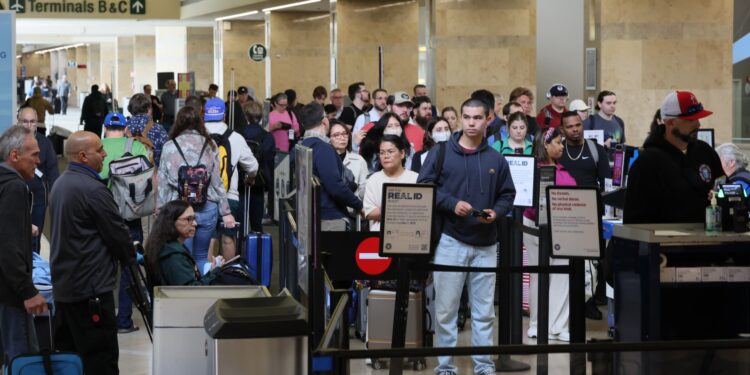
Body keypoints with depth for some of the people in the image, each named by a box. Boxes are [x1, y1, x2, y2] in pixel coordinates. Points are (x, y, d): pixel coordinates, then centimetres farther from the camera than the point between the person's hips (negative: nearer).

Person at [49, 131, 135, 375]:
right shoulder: (93, 190, -18)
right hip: (91, 286, -10)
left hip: (63, 284, 10)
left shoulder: (60, 183, 11)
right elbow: (117, 232, -12)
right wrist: (130, 257, 9)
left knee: (67, 354, 14)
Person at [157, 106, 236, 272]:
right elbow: (217, 182, 4)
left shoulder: (169, 147, -2)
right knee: (201, 257, 15)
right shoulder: (209, 145, 2)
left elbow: (162, 183, 1)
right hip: (207, 208, 2)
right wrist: (226, 212, 9)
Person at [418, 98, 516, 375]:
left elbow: (507, 194, 13)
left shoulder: (496, 160, 9)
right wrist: (452, 204, -16)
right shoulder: (441, 153, 0)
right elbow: (424, 187, -4)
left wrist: (497, 212, -7)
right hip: (451, 240, -2)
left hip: (486, 244, 3)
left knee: (484, 310, 8)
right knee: (446, 308, 1)